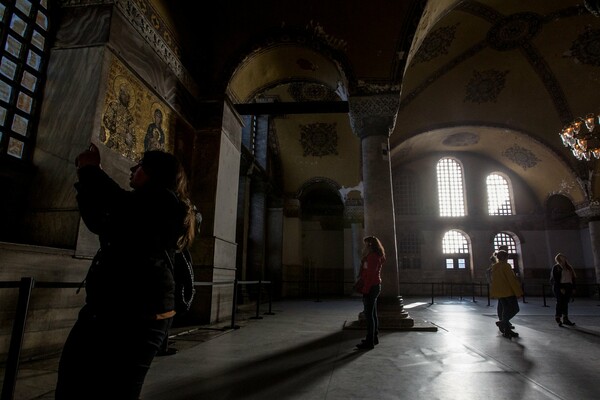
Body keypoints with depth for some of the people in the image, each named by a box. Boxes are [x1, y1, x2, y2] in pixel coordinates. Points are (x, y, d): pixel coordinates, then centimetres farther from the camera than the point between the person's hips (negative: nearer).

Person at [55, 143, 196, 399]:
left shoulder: (164, 199, -6)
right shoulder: (148, 206, 23)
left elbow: (121, 204, -21)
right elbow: (97, 221, 30)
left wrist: (90, 169, -3)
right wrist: (85, 176, 24)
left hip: (136, 312, -10)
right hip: (108, 306, 10)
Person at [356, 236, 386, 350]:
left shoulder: (372, 256, -16)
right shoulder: (376, 256, 17)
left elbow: (370, 275, -21)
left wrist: (365, 290, -21)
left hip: (371, 288, -11)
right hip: (375, 286, 11)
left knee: (369, 314, -7)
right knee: (373, 314, 17)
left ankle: (370, 342, -3)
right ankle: (374, 337, 27)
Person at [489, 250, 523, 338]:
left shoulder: (494, 267, 10)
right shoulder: (506, 265, -12)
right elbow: (512, 279, -15)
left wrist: (494, 293, 20)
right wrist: (518, 292, -11)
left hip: (499, 292, 8)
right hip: (508, 291, -8)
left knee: (506, 309, 12)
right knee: (515, 309, 1)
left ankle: (506, 330, 13)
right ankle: (503, 323, -10)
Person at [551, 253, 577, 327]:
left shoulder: (568, 267, 16)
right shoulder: (556, 268, -2)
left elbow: (572, 278, 16)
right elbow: (555, 279, -10)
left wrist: (573, 288, 6)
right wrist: (561, 288, -16)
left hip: (568, 287, 5)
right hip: (559, 287, -5)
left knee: (565, 302, 6)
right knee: (560, 302, -4)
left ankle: (565, 319, 9)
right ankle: (558, 319, 4)